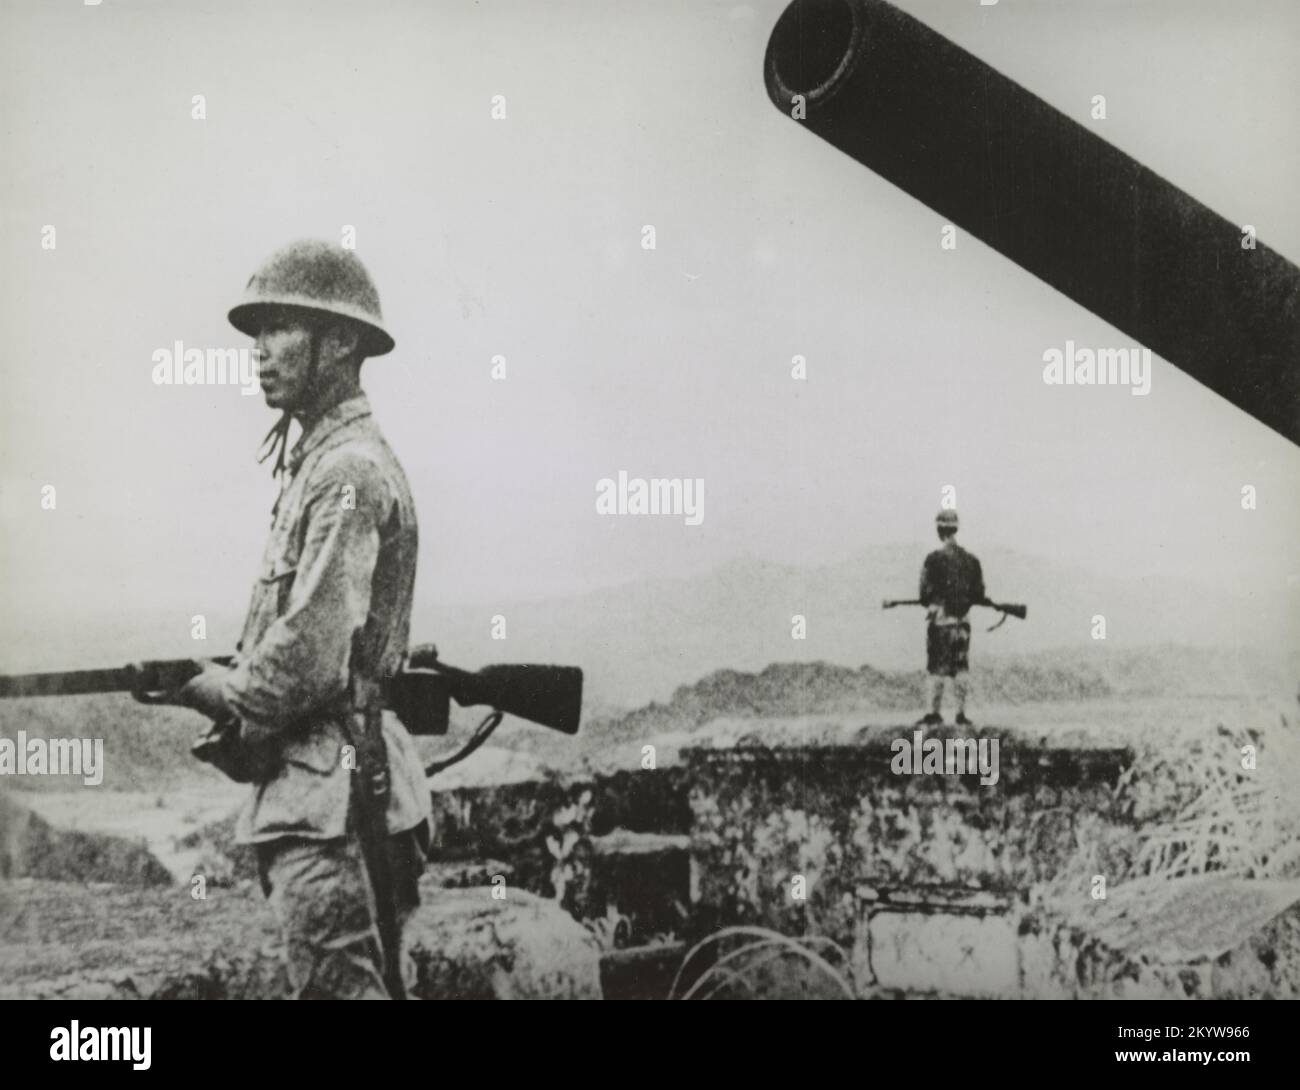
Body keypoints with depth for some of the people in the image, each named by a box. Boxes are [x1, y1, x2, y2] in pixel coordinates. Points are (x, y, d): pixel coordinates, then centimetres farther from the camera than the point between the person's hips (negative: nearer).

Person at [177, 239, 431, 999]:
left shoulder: (349, 472, -15)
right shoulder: (322, 461, 17)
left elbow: (311, 657, -22)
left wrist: (218, 694, -6)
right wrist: (230, 689, 7)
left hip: (330, 794, -10)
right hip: (323, 789, 10)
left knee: (341, 983, -4)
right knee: (377, 982, 17)